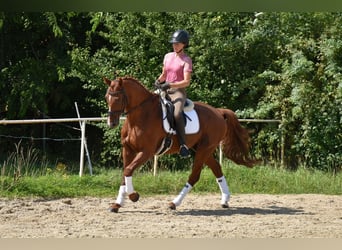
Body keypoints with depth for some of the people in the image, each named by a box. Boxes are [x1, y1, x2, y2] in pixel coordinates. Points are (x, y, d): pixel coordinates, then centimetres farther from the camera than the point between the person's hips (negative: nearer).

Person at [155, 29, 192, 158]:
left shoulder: (186, 60, -5)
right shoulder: (168, 56, 13)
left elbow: (186, 82, -13)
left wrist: (170, 85, -25)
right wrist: (159, 81, 0)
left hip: (178, 91, -7)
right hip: (165, 90, 7)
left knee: (177, 114, -34)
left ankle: (183, 145, -33)